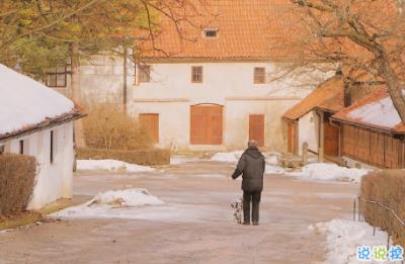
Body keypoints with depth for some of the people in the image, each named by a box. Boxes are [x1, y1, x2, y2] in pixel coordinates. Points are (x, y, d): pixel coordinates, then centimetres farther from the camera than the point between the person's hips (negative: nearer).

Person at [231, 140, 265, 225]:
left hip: (247, 183, -2)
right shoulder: (261, 156, 3)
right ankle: (255, 220, 5)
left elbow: (239, 169, -15)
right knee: (256, 202, 14)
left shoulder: (245, 155, -8)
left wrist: (234, 176, 4)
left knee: (246, 202, 14)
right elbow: (262, 170, 10)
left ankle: (246, 220, 14)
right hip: (258, 183, 2)